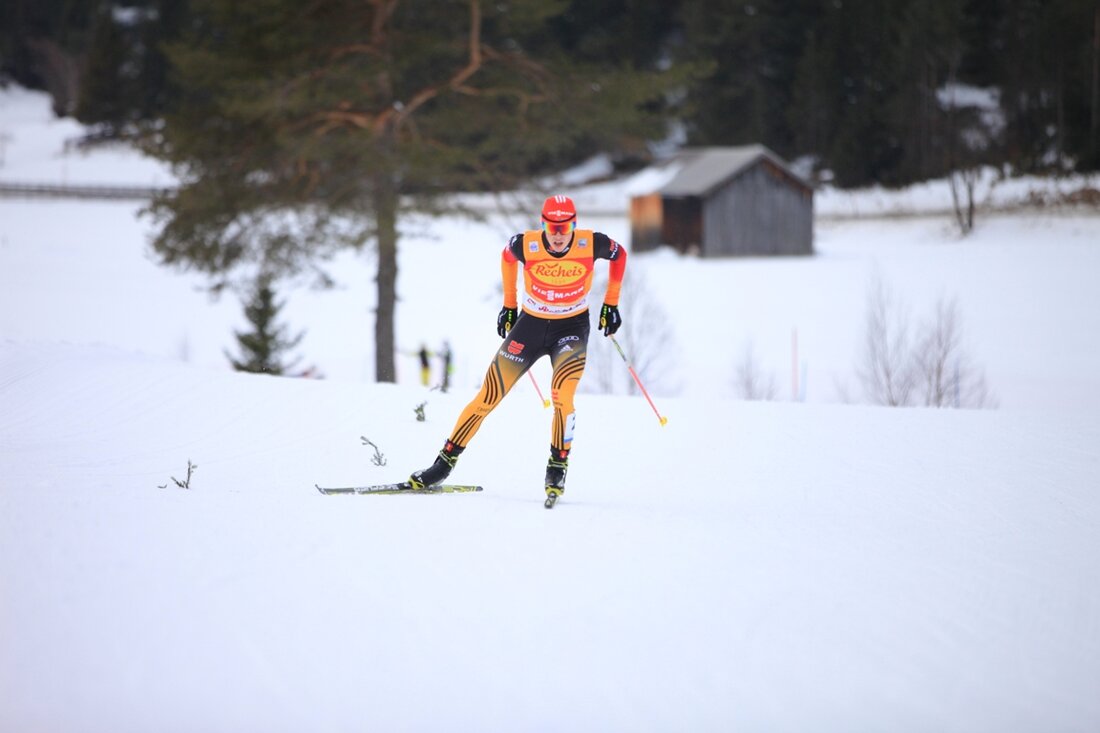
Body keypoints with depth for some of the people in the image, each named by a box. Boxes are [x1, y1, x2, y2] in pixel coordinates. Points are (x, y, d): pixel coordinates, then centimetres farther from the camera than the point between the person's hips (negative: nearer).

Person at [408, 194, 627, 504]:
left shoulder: (591, 244, -21)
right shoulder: (525, 245, -20)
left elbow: (619, 254, 3)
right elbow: (506, 256, 6)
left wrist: (611, 305, 5)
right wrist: (509, 305, 13)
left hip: (572, 328, -1)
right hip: (530, 325, 1)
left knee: (562, 397, -26)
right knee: (487, 398, -1)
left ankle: (558, 469, -8)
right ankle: (444, 463, 11)